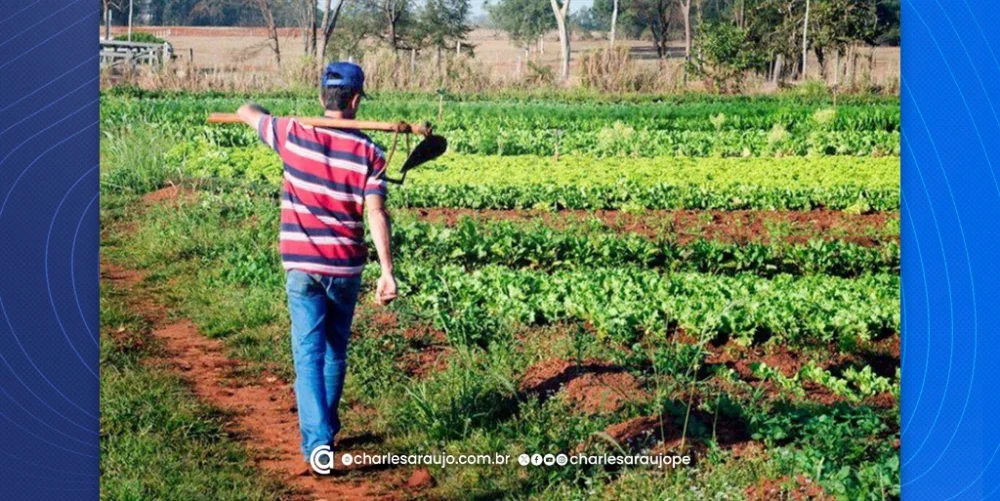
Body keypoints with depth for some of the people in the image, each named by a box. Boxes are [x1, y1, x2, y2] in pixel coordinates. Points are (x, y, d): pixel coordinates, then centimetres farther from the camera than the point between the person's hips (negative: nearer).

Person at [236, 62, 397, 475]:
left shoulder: (294, 135, -4)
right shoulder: (369, 153, -6)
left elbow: (246, 111, 13)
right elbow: (376, 213, -14)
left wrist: (264, 115, 36)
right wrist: (387, 271, -16)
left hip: (301, 265, -1)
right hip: (346, 267, 1)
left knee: (309, 355, -3)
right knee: (335, 351, 20)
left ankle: (317, 440, -18)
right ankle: (326, 427, 33)